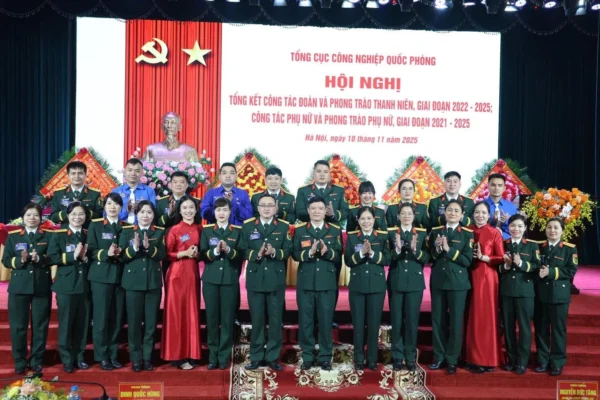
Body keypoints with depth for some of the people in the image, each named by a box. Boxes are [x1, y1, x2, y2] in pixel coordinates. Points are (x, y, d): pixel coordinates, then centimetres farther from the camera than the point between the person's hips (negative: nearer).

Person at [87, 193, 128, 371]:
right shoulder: (95, 225, 4)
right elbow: (90, 250, -3)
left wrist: (122, 253, -12)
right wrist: (106, 253, -20)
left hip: (121, 275, 2)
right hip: (101, 276, -2)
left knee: (117, 317, 5)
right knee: (101, 316, -1)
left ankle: (113, 354, 16)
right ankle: (102, 356, 9)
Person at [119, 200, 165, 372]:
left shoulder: (160, 232, 5)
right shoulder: (127, 231, 4)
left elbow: (162, 255, -6)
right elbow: (121, 256, -4)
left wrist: (149, 247, -23)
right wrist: (134, 247, -21)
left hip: (154, 282, 1)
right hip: (133, 282, -1)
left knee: (151, 321, 5)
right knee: (134, 321, 2)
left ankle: (148, 358, 15)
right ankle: (136, 358, 14)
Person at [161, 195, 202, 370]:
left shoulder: (199, 229, 9)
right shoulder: (174, 230, -5)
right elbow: (167, 254, -5)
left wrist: (197, 254, -3)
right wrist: (184, 253, -17)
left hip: (193, 273, 5)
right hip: (177, 274, -5)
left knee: (192, 312, 8)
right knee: (177, 312, -1)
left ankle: (190, 354, 16)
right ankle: (178, 355, 6)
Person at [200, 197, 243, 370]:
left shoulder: (238, 231, 5)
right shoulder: (206, 230, 7)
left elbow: (241, 256, -1)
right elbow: (203, 255, -1)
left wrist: (228, 249, -17)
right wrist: (215, 251, -18)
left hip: (230, 280, -1)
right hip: (211, 279, 1)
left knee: (228, 319, 1)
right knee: (212, 318, 4)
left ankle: (224, 357, 10)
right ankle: (213, 356, 14)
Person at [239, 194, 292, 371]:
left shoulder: (284, 227, 5)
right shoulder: (247, 226, 6)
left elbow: (287, 251, -3)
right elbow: (243, 250, -1)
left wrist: (274, 252, -22)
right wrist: (257, 254, -19)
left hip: (276, 279, 0)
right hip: (255, 279, 0)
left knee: (275, 319, 5)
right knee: (256, 319, 7)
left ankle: (273, 357, 16)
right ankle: (256, 357, 17)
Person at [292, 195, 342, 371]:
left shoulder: (335, 230, 6)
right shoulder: (299, 230, 6)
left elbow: (338, 256, -1)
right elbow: (295, 254, -3)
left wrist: (327, 251, -20)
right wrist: (310, 252, -20)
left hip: (327, 282, 0)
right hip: (305, 282, 1)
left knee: (326, 320, 3)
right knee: (305, 320, 5)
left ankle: (325, 357, 15)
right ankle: (307, 356, 17)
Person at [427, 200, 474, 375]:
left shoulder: (467, 234, -1)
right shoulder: (435, 231, 9)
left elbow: (467, 260, -9)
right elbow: (429, 258, 8)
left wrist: (449, 249, -17)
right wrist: (437, 249, -12)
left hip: (458, 282, -3)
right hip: (437, 281, 3)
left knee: (455, 321, 2)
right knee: (438, 320, 7)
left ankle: (452, 360, 12)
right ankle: (439, 357, 19)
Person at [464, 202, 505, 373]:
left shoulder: (495, 233, -2)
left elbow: (501, 258, -4)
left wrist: (483, 257, -16)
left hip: (487, 278, -3)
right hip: (470, 277, 3)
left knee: (487, 316, 0)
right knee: (473, 317, 7)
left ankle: (488, 359, 9)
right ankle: (474, 358, 15)